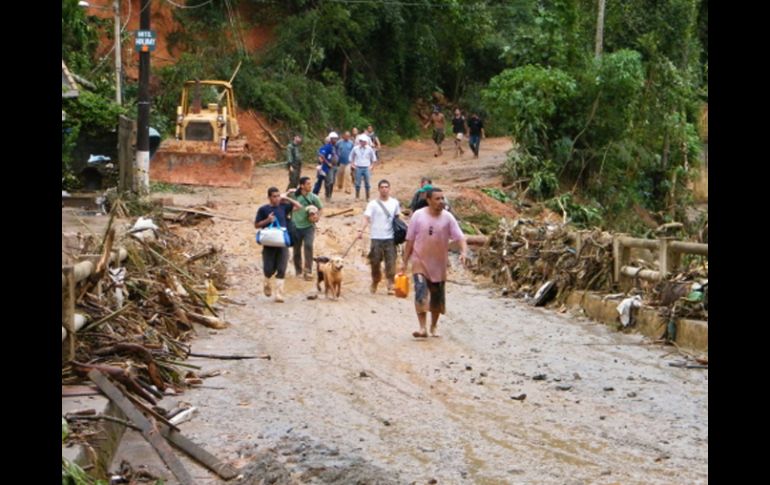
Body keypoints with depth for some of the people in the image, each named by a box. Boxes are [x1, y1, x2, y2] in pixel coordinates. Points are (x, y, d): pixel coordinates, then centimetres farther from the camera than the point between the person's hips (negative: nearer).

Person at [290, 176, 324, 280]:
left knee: (308, 246, -18)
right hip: (296, 226, 1)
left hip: (309, 226, -1)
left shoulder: (313, 197, -7)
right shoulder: (294, 195, -9)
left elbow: (320, 208, 8)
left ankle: (308, 271, -11)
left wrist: (317, 217, -8)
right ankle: (298, 270, 31)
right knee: (296, 249, 11)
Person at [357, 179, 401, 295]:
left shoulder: (395, 203, 8)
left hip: (390, 238, 1)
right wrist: (361, 230, -27)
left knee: (391, 263, -5)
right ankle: (374, 283, 25)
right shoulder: (373, 204, -2)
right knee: (375, 262, 5)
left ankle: (390, 286, -4)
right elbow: (366, 218, -12)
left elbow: (398, 217, 19)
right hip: (376, 238, -1)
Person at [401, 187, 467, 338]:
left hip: (439, 264, 2)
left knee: (437, 297, 12)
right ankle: (422, 328, -20)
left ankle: (434, 326, 31)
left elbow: (460, 237, -9)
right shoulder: (418, 216, -7)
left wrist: (464, 252, -29)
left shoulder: (448, 218, -5)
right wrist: (405, 261, 1)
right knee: (421, 293, -19)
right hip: (420, 262, -2)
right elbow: (410, 240, 0)